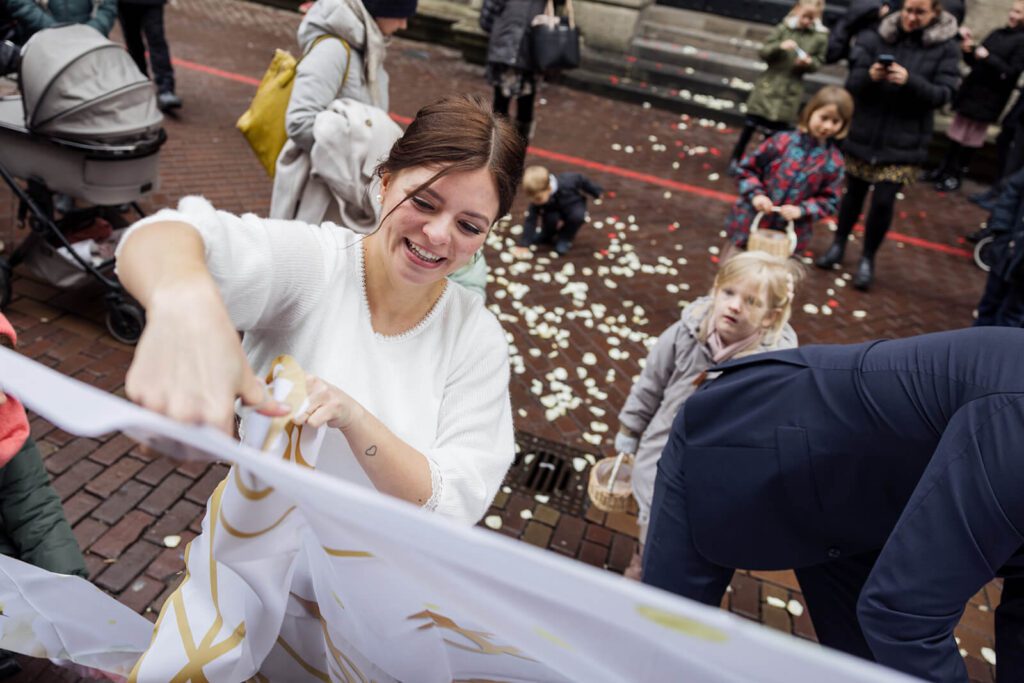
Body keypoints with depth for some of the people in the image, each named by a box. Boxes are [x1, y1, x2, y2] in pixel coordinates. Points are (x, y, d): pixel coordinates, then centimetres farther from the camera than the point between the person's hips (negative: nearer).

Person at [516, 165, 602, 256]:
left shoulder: (565, 183, -37)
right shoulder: (537, 198, -31)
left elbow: (580, 179, -18)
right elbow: (530, 220, -29)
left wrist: (597, 192, -3)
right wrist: (523, 245, -34)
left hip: (574, 204, -1)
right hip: (554, 210, 1)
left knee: (577, 215, -35)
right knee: (550, 218, -32)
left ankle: (564, 238, -8)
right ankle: (546, 236, 4)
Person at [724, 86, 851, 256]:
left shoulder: (834, 161, -4)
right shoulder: (782, 141, -7)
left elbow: (830, 200, 0)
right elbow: (747, 168, 0)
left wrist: (802, 210, -16)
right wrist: (756, 194, -15)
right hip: (750, 225, 0)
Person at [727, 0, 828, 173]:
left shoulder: (821, 37, -3)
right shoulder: (784, 28, -5)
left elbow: (818, 63, 4)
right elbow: (764, 52, -5)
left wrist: (808, 62, -17)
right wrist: (779, 46, -23)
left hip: (791, 90, 0)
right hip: (769, 84, 0)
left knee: (779, 129, 6)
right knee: (751, 124, 6)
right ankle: (736, 158, 21)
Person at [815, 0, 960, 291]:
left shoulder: (946, 47, -2)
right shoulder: (879, 38, -2)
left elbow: (943, 94, -9)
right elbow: (852, 83, -3)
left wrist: (910, 81, -26)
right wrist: (869, 76, -26)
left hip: (904, 142, -1)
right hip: (864, 134, 1)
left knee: (884, 200, -4)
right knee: (854, 193, 12)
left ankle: (868, 258, 15)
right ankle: (838, 244, 34)